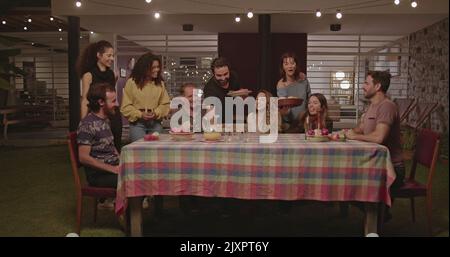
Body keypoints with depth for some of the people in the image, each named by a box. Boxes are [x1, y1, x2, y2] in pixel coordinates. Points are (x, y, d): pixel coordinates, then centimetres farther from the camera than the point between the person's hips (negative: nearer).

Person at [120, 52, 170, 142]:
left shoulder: (160, 83, 8)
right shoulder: (132, 82, -2)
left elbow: (165, 104, 5)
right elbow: (126, 106, -3)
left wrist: (156, 113, -13)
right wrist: (140, 114, -16)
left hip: (155, 123, 3)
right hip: (137, 122, -3)